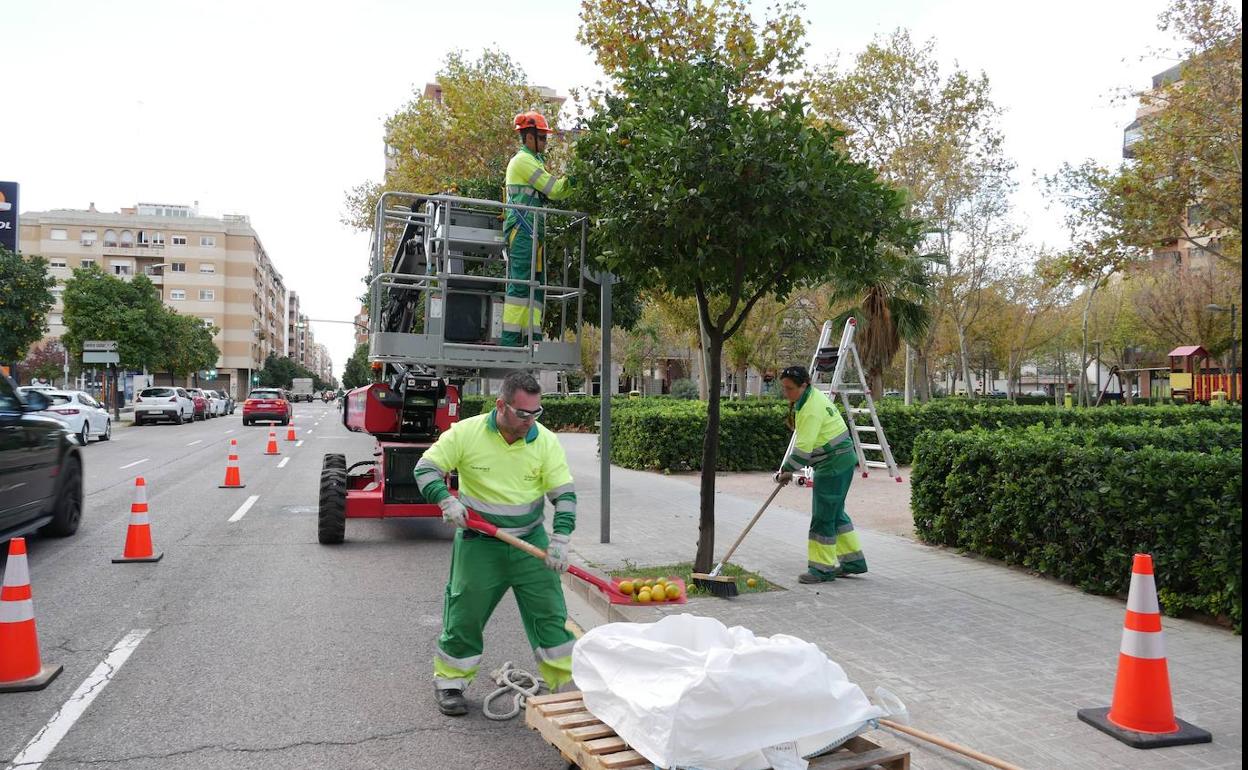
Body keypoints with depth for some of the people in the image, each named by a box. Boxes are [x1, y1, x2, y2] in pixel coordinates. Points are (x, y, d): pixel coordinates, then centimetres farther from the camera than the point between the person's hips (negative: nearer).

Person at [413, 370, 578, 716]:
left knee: (550, 612, 3)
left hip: (531, 543, 2)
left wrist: (560, 539, -18)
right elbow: (426, 468, -6)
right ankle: (449, 684, 30)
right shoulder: (466, 433, -12)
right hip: (479, 544, -1)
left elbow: (565, 495, -6)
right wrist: (446, 501, -23)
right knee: (464, 615, 9)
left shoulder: (546, 441, -8)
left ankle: (567, 683, 17)